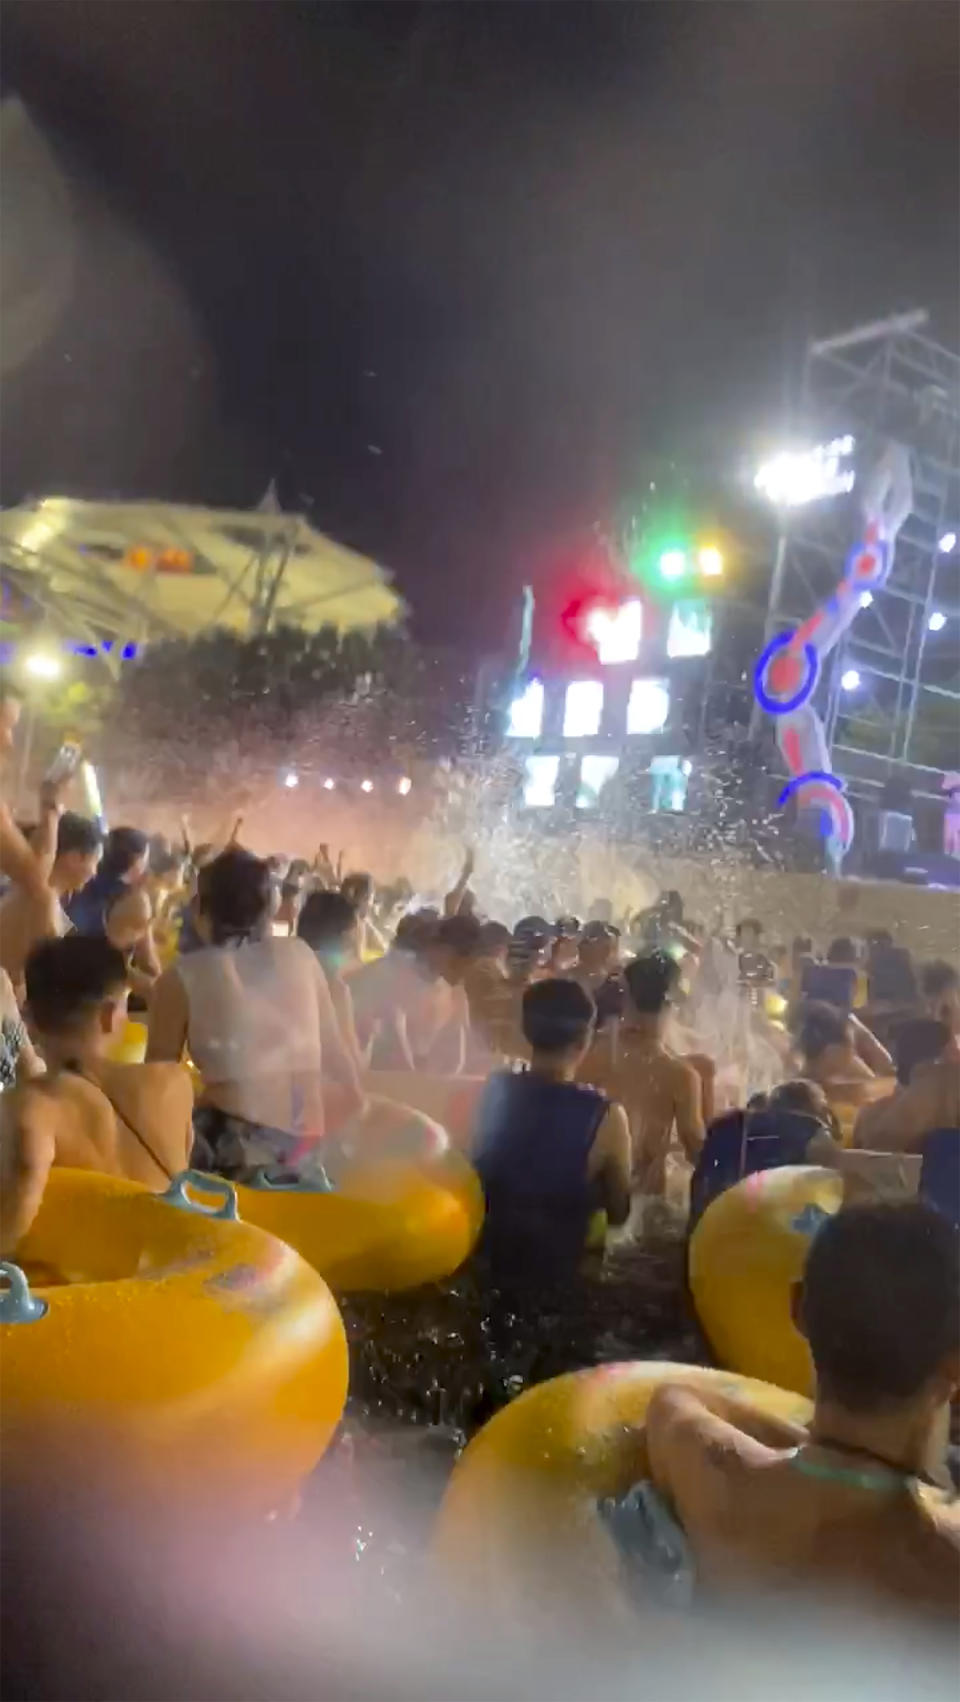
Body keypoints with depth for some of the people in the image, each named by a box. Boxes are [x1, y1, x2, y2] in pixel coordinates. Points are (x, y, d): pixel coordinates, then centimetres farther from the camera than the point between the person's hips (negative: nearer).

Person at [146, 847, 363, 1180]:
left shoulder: (182, 976, 0)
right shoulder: (301, 955, 7)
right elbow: (333, 1050, 13)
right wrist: (355, 1095, 28)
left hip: (233, 1140, -4)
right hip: (307, 1139, 4)